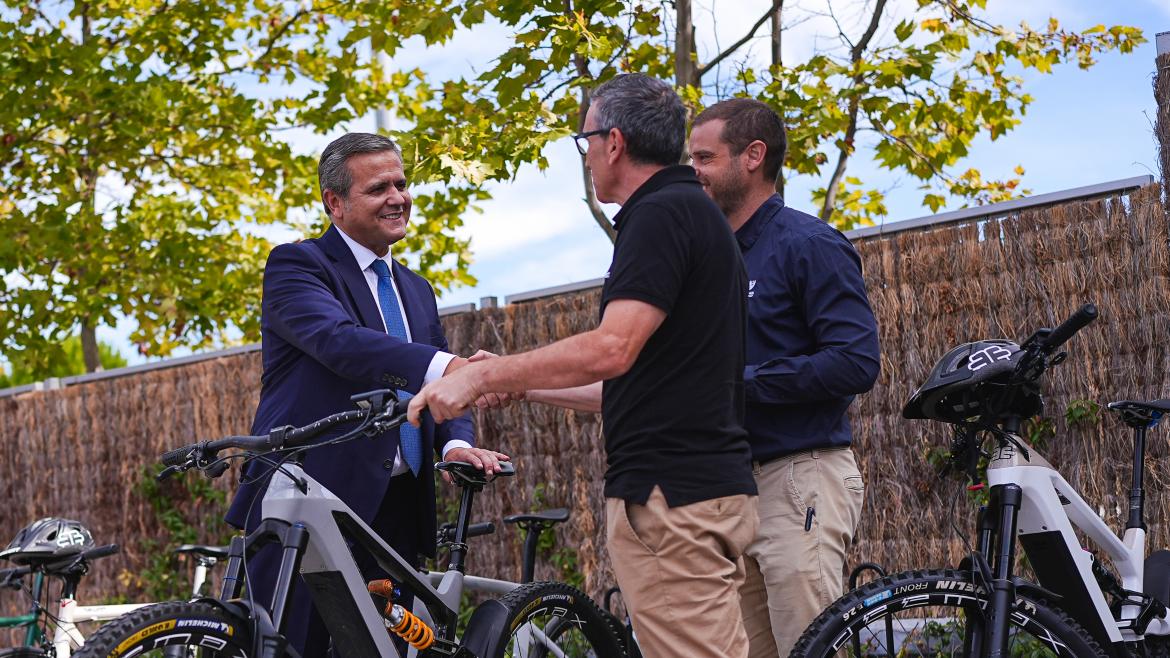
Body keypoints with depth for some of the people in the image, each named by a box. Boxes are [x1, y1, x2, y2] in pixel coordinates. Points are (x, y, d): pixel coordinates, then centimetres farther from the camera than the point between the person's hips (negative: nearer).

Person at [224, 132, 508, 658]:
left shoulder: (416, 290, 23)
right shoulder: (295, 265, -2)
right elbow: (338, 339, -22)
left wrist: (457, 442, -9)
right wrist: (445, 366, -37)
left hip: (394, 511, 7)